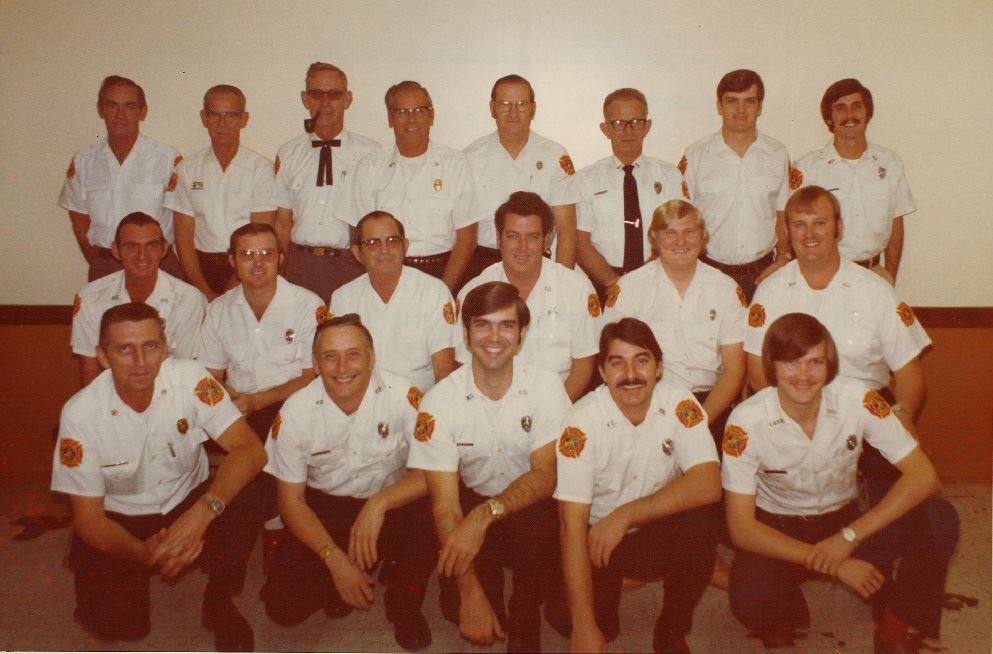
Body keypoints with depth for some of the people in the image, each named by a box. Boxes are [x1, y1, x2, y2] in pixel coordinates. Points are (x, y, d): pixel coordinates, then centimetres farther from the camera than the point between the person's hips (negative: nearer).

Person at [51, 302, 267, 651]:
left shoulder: (190, 379, -20)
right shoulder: (80, 414, -19)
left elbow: (251, 450, -27)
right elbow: (88, 518, -13)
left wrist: (202, 512, -43)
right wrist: (142, 553, -34)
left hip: (188, 501, 0)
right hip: (120, 521, 0)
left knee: (239, 506, -30)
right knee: (113, 621, -19)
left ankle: (220, 603, -2)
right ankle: (133, 582, 18)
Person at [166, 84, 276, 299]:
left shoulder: (261, 168, 1)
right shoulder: (187, 169, 9)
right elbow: (184, 238, 6)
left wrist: (230, 294, -12)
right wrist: (206, 293, -6)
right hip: (202, 267, 2)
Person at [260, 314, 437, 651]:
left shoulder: (402, 395, -20)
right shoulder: (296, 411, -14)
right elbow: (291, 500, -7)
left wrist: (379, 503, -35)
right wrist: (335, 559, -18)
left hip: (393, 502, -1)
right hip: (324, 509, 1)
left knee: (429, 519, -33)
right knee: (284, 607, -15)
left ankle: (404, 605, -4)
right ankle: (339, 578, 17)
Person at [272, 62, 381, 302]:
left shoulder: (371, 154, -1)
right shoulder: (288, 154, 10)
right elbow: (282, 222, 12)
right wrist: (292, 267, 5)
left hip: (351, 265, -2)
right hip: (299, 266, 2)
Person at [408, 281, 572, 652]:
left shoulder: (546, 387, -12)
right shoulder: (440, 401, -14)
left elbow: (546, 474, -20)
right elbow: (445, 504, -17)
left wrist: (485, 515, -38)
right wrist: (471, 594, -26)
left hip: (530, 506, 0)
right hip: (472, 502, 1)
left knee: (534, 524, -33)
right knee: (456, 606, -19)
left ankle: (525, 618, -4)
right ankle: (488, 589, 17)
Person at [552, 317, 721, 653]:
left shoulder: (679, 403, -15)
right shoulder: (582, 422, -21)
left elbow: (708, 484, -25)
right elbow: (572, 524, -24)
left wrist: (625, 515, -30)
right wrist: (584, 626, -28)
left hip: (661, 532, 1)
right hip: (598, 538, -1)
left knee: (700, 522, -29)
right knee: (565, 616, -23)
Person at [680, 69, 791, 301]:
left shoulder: (778, 154, 6)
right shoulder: (695, 156, -2)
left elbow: (783, 216, 11)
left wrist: (782, 260, -2)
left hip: (763, 273, 2)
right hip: (709, 272, -2)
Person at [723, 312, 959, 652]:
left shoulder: (857, 400, -18)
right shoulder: (746, 422, -23)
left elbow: (923, 475, -19)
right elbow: (741, 527, -21)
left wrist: (849, 536, -28)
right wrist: (834, 565, -26)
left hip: (844, 519, 3)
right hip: (778, 531, -2)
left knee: (939, 519, -23)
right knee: (750, 601, -33)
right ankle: (783, 617, 7)